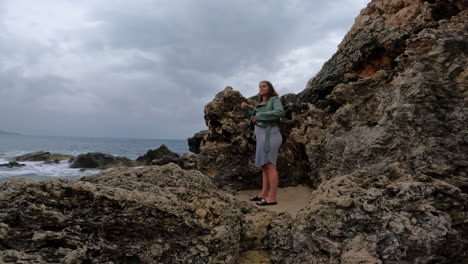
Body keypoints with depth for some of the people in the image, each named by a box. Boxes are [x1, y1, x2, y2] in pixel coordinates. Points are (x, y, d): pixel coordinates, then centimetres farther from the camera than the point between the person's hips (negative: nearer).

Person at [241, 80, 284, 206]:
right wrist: (245, 109, 11)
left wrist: (260, 116, -17)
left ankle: (272, 197, -12)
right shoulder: (261, 104, 23)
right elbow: (253, 117, 30)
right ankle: (264, 193, 9)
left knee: (270, 166, -12)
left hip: (270, 135, -8)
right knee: (264, 166, 6)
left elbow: (280, 112, -19)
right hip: (262, 137, 8)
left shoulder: (274, 99, 0)